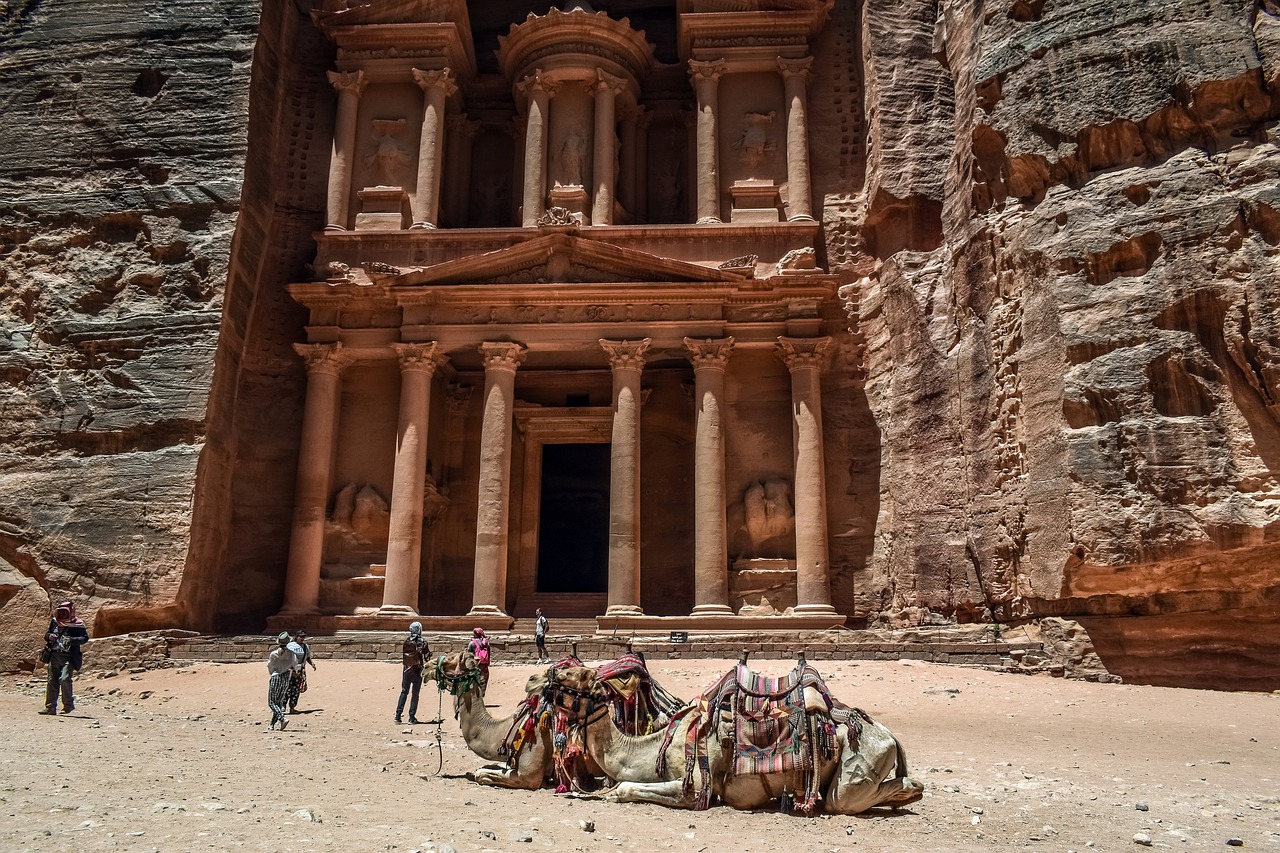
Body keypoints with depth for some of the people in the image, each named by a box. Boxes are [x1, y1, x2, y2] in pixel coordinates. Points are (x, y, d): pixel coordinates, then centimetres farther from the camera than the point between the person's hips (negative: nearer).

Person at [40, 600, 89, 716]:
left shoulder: (77, 624, -3)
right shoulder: (54, 622, 12)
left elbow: (85, 638, -5)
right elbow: (46, 634, 22)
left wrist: (71, 640, -19)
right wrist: (49, 636, -1)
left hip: (68, 657, -5)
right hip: (54, 655, 5)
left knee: (64, 679, -18)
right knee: (52, 681, 7)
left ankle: (68, 705, -3)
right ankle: (50, 708, 14)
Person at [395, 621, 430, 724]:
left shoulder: (406, 641, -1)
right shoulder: (423, 642, -9)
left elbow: (402, 655, 8)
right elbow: (427, 656, -6)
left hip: (406, 670, 3)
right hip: (417, 670, -3)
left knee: (404, 692, 13)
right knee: (415, 694, 5)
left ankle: (398, 715, 9)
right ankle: (412, 717, 5)